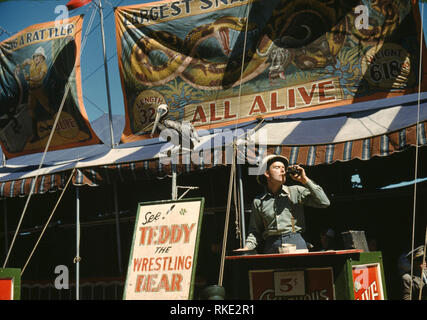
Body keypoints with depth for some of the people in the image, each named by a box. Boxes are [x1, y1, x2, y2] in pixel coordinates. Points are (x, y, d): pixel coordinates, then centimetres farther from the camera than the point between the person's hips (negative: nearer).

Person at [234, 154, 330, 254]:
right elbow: (255, 231, 19)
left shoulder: (296, 191, 10)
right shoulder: (258, 202, 15)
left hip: (296, 243, -1)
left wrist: (305, 180, 0)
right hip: (272, 247, 1)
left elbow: (324, 203, 2)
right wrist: (247, 247, 1)